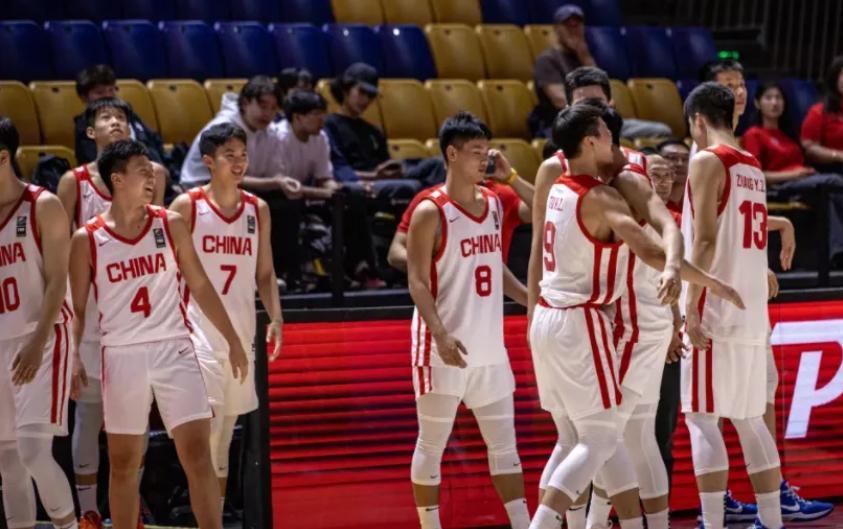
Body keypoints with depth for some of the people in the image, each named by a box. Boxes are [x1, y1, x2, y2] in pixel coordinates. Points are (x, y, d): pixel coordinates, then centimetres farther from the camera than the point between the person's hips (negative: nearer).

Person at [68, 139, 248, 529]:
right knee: (123, 464, 8)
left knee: (197, 453, -8)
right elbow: (77, 308, 5)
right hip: (121, 357, -1)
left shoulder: (171, 225, 3)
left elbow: (199, 285, 11)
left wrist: (232, 341, 11)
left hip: (174, 350, 1)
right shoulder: (87, 240, -2)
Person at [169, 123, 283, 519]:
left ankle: (217, 511, 19)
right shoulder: (187, 206, -5)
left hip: (242, 331, 5)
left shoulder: (258, 210, 8)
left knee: (226, 427, 11)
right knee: (209, 418, -18)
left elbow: (264, 274, 13)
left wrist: (275, 317, 0)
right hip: (199, 329, -5)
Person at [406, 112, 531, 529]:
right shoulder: (430, 212, -12)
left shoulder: (493, 204, 9)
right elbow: (417, 282, -16)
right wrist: (441, 334, -28)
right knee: (432, 445, 2)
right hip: (445, 350, -7)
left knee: (504, 443, 9)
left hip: (489, 348, 7)